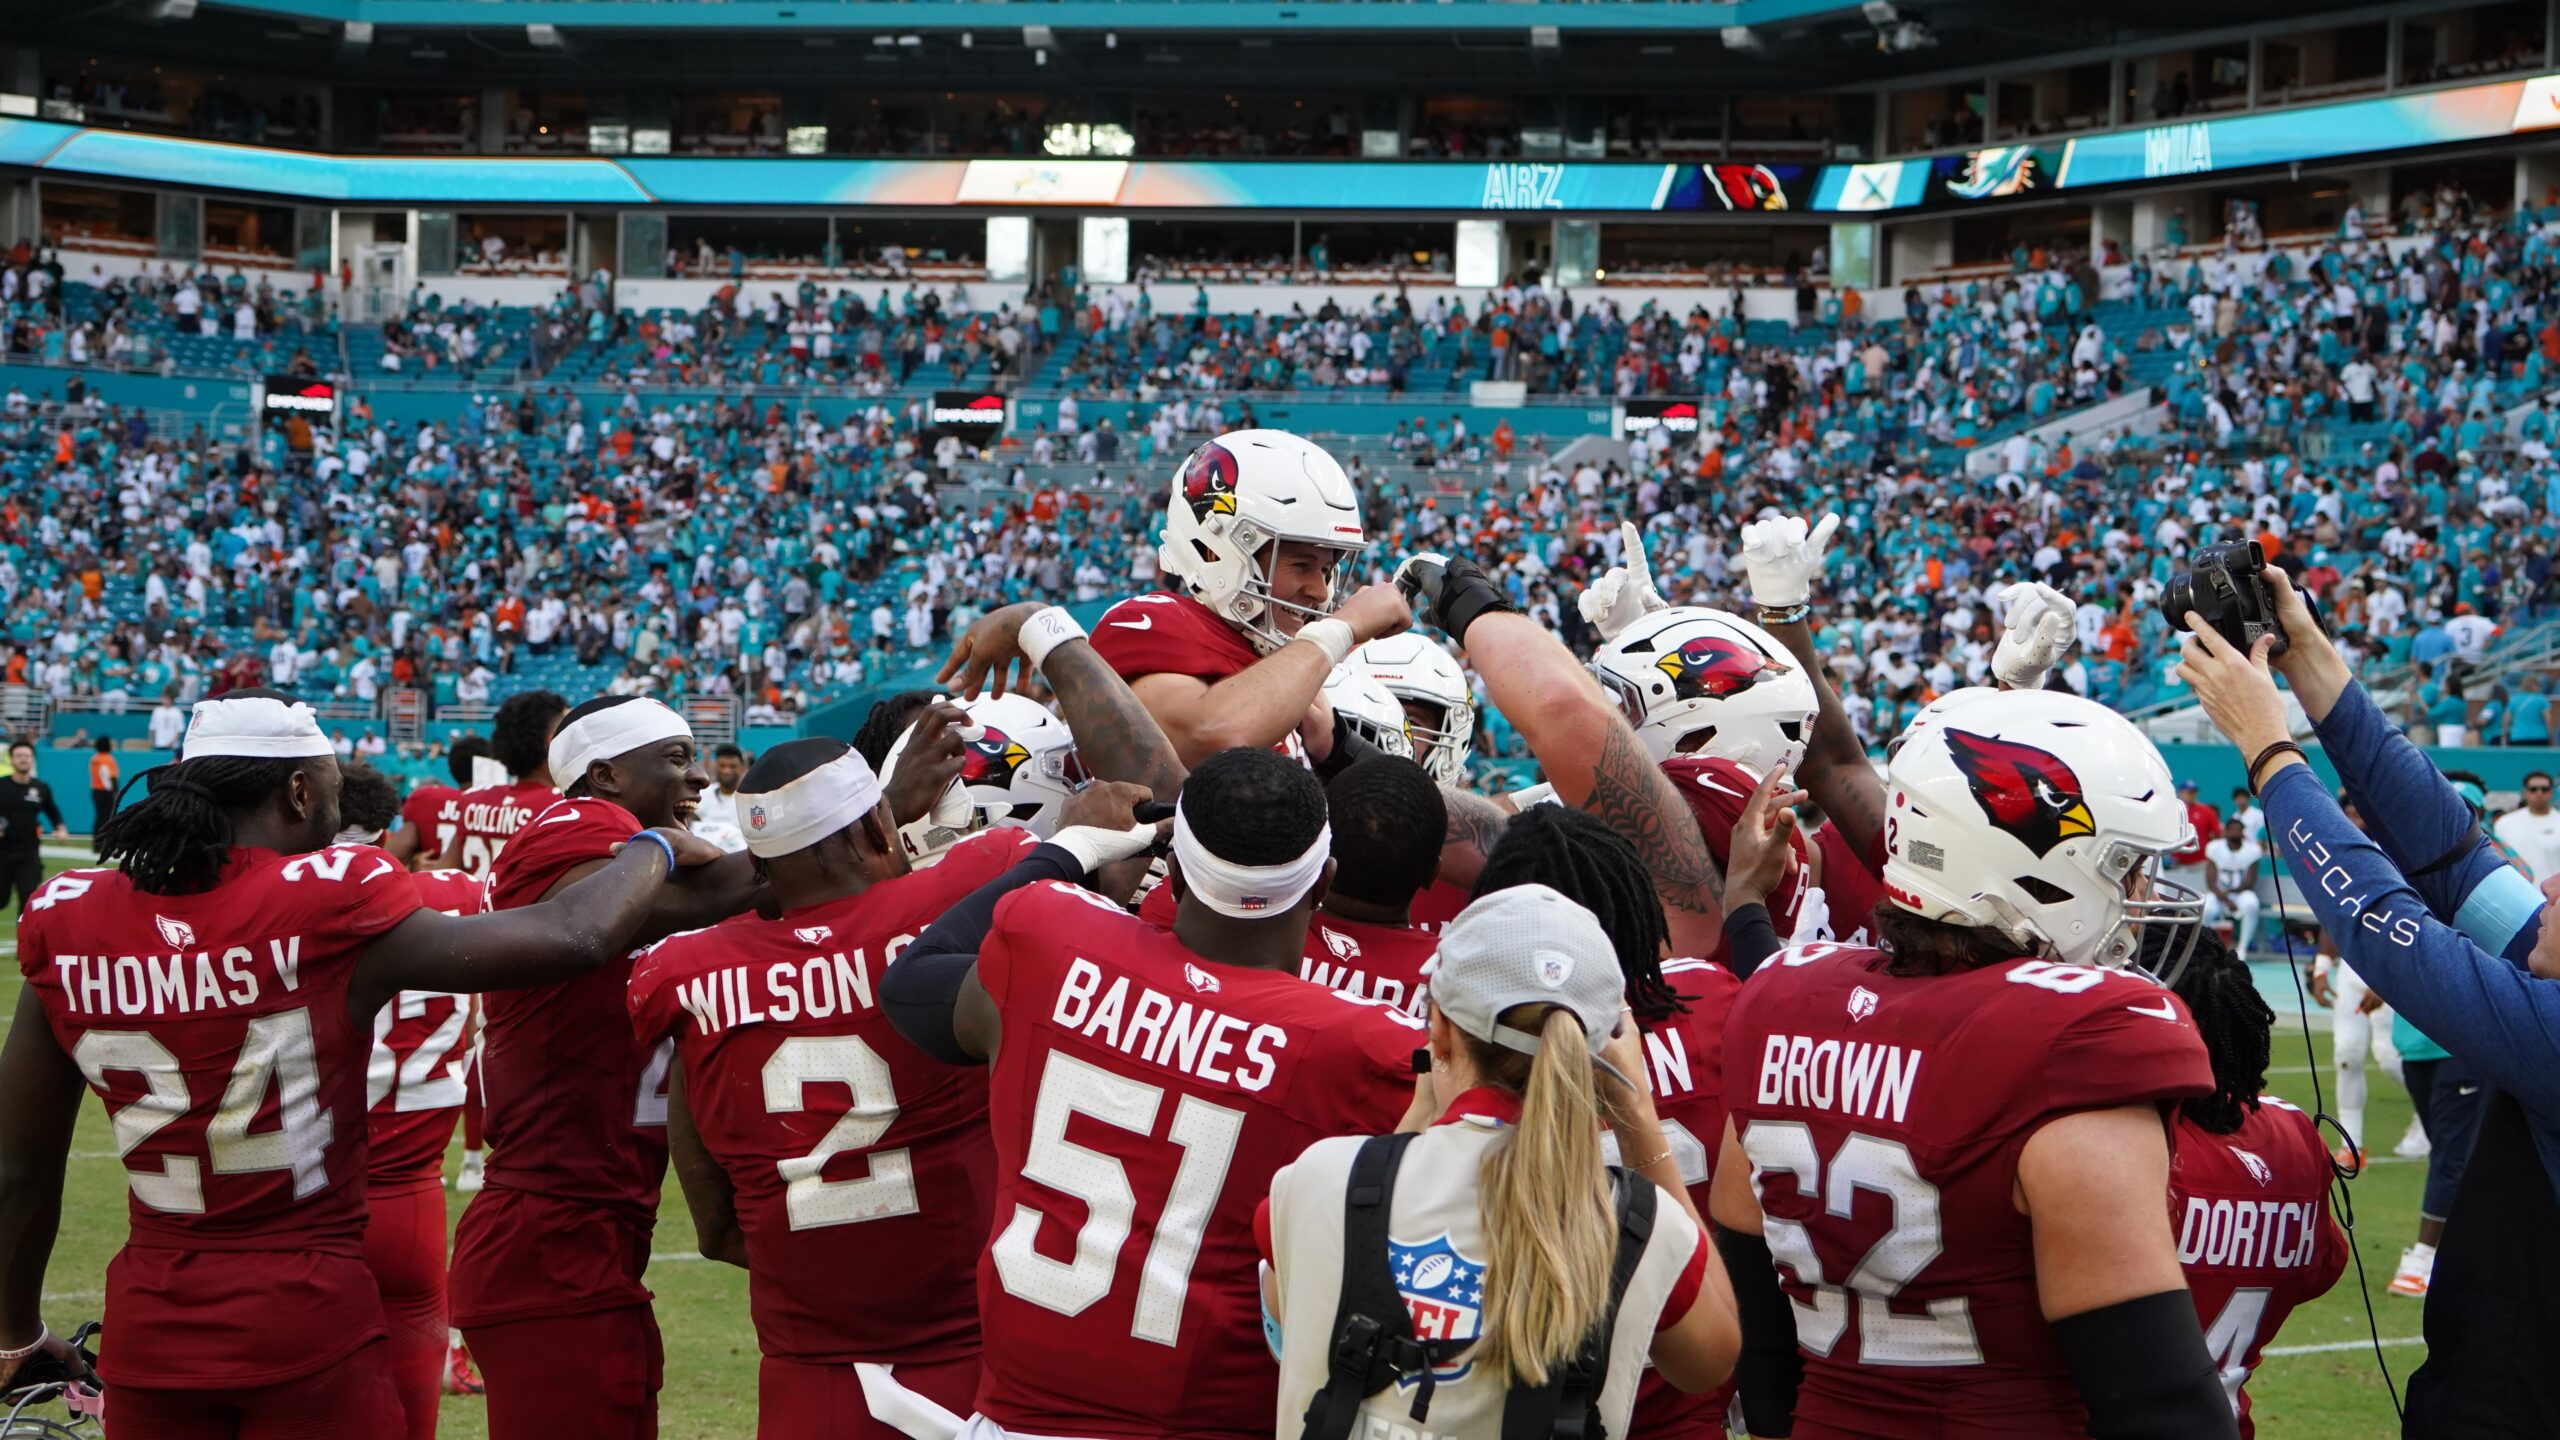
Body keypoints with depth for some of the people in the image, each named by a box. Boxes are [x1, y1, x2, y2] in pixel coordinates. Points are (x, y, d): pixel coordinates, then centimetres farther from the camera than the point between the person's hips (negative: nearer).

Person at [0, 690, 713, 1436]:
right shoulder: (328, 905, -14)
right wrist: (656, 847, 9)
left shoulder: (66, 920, -1)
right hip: (307, 1324, -4)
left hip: (150, 1330, 4)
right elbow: (572, 937, -12)